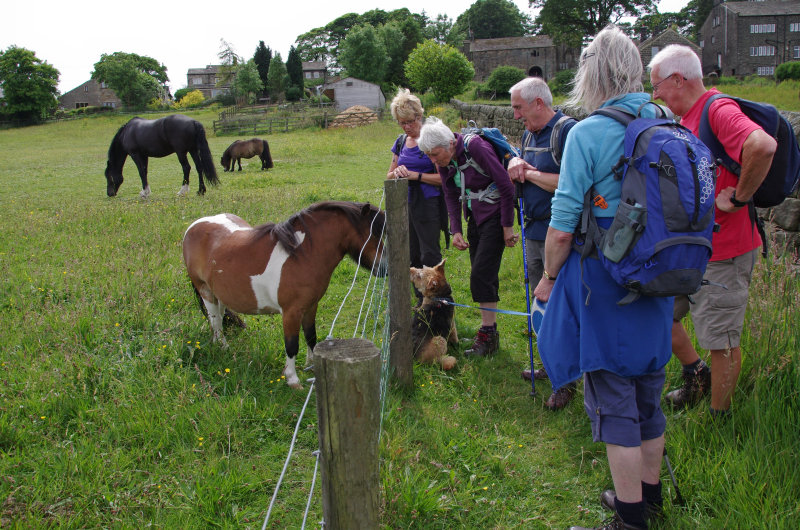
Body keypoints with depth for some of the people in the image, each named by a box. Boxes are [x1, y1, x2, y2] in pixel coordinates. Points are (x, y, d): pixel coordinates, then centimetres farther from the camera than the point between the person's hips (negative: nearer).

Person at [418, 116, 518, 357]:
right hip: (474, 217, 7)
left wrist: (507, 227, -15)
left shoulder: (477, 148, -24)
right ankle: (489, 330, 19)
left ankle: (487, 334, -3)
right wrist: (456, 230, 0)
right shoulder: (445, 159, -2)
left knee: (481, 274, -11)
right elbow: (451, 195, 10)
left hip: (494, 215, -7)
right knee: (481, 274, 9)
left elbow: (507, 187, -19)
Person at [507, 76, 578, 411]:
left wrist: (530, 173, -13)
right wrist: (516, 165, 0)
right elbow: (517, 176, 23)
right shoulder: (529, 134, 13)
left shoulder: (567, 130, -15)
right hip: (533, 232, 9)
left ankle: (568, 380, 7)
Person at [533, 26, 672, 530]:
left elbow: (562, 227, -16)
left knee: (613, 400, 5)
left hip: (604, 285, -7)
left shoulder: (588, 133, -15)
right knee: (648, 390, 19)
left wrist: (549, 277, 1)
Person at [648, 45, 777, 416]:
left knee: (721, 339, 3)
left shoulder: (718, 110, -19)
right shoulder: (687, 118, 12)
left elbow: (763, 146, -39)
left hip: (721, 251, -10)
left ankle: (718, 420, 18)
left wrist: (738, 197, -26)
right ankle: (696, 373, 38)